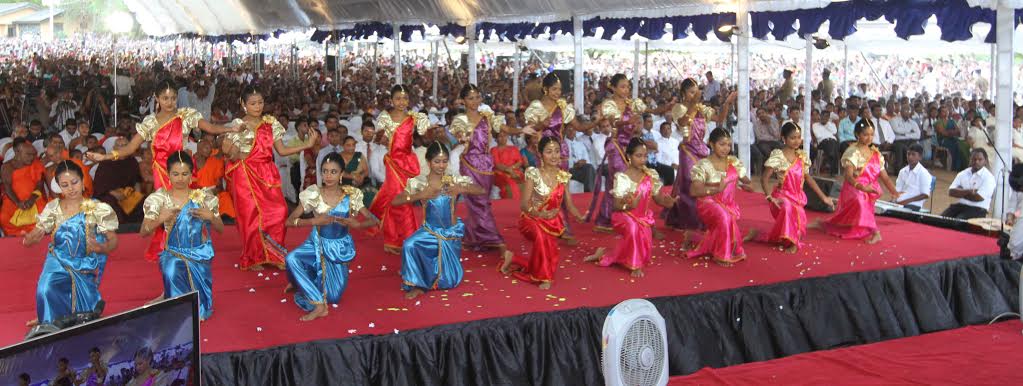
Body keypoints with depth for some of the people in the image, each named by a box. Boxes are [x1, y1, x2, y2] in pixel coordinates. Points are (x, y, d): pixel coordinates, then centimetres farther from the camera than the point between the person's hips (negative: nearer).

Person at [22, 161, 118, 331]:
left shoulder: (97, 209, -2)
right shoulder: (53, 208, 5)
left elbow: (113, 241, -5)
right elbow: (34, 237, 5)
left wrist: (102, 248, -28)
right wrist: (29, 239, -20)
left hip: (85, 266, 0)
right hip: (58, 262, 1)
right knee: (46, 290, -27)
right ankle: (51, 324, 1)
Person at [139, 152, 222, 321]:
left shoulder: (204, 197, -1)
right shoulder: (160, 199, -1)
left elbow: (220, 229, 5)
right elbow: (143, 232, -1)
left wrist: (210, 217, -17)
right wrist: (160, 219, -20)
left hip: (199, 256, 1)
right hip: (173, 254, 0)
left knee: (201, 311, -9)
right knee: (172, 273, -37)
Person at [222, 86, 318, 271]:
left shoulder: (271, 124, 11)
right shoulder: (238, 124, 1)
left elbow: (282, 150, 7)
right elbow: (226, 149, -11)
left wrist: (306, 145, 0)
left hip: (267, 175, 3)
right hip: (245, 175, -3)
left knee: (278, 212, -10)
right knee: (251, 215, -4)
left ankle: (274, 254, 4)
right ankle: (253, 258, 10)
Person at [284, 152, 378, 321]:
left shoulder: (351, 195, -10)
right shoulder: (313, 194, -12)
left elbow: (373, 220, -7)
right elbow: (290, 221, -13)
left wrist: (357, 224, -28)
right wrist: (314, 221, -29)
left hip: (339, 247, 0)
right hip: (317, 243, 0)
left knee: (333, 297, -4)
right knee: (291, 258, -32)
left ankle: (303, 283, 28)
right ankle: (319, 306, -21)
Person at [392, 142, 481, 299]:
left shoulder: (454, 180, -7)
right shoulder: (419, 183, -9)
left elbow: (482, 190, -7)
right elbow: (395, 201, -16)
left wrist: (463, 189, -26)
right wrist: (420, 195, -27)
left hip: (451, 234, 1)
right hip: (429, 231, -1)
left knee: (450, 281, 5)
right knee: (409, 246, -34)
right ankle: (416, 285, -14)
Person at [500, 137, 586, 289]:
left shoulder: (563, 176, 1)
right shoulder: (533, 174, -12)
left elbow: (568, 204, 3)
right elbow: (524, 204, -17)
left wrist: (580, 217, -18)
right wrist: (539, 214, -37)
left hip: (553, 222, 5)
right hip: (532, 219, -5)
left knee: (550, 260, 1)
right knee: (541, 233, -40)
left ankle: (514, 260, 31)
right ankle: (544, 277, -22)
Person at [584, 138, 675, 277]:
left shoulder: (651, 175, -4)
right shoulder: (622, 177, -19)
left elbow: (657, 198, 3)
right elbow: (616, 206, -18)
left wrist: (667, 201, -20)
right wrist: (629, 205, -39)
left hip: (644, 217, 6)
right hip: (625, 215, -6)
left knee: (644, 251, 6)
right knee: (632, 227, -41)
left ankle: (604, 256, 27)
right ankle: (635, 265, -19)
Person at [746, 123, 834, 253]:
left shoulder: (802, 156, 7)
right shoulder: (777, 156, -10)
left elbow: (808, 178, 17)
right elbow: (764, 179, -12)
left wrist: (823, 197, 17)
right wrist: (770, 198, -24)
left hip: (798, 197, 6)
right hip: (783, 196, -6)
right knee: (788, 208, -40)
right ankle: (792, 242, -19)